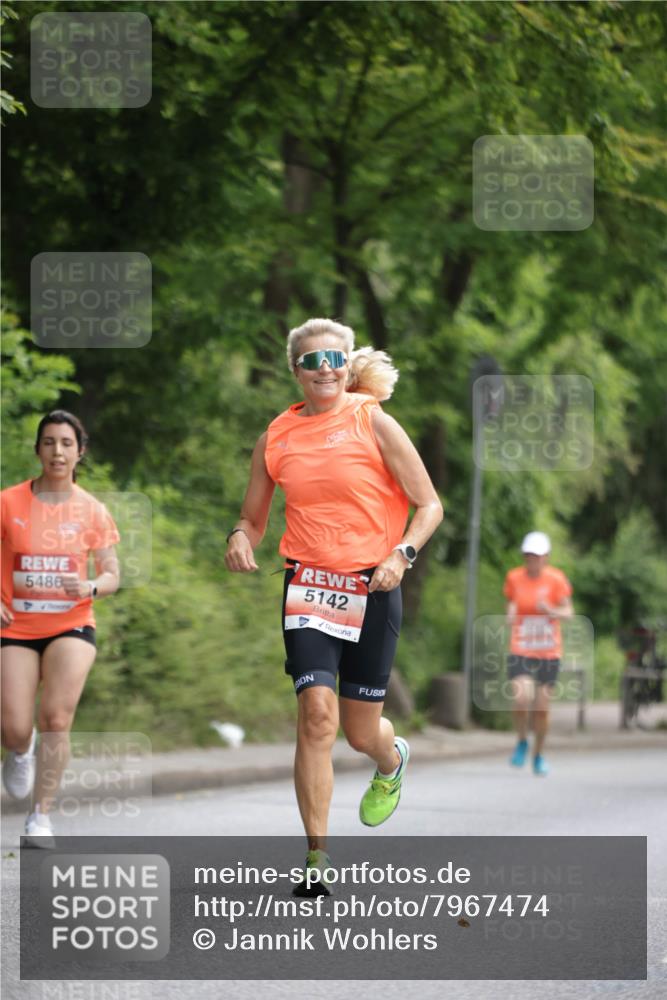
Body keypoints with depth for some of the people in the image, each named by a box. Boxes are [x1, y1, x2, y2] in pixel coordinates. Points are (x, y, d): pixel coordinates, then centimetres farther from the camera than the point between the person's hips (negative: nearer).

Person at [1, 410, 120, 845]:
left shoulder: (92, 511, 1)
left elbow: (112, 576, 6)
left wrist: (90, 587, -17)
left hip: (71, 626, 0)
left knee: (57, 718, -17)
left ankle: (42, 815, -2)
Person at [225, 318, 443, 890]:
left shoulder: (373, 422, -2)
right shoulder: (276, 437, 6)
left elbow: (430, 506, 1)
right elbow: (253, 518, 17)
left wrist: (402, 553, -15)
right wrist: (241, 538, -7)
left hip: (372, 586, -1)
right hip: (307, 585, 1)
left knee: (361, 732, 7)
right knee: (317, 713, -16)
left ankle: (392, 763, 47)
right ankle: (317, 855, -11)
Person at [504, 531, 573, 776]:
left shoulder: (556, 579, -4)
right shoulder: (514, 578, 2)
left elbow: (568, 612, -3)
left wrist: (551, 611, -24)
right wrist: (510, 614, -7)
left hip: (548, 653, 0)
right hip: (520, 651, 0)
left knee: (542, 707, 3)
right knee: (522, 699, -20)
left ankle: (539, 755, 24)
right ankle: (522, 742, 9)